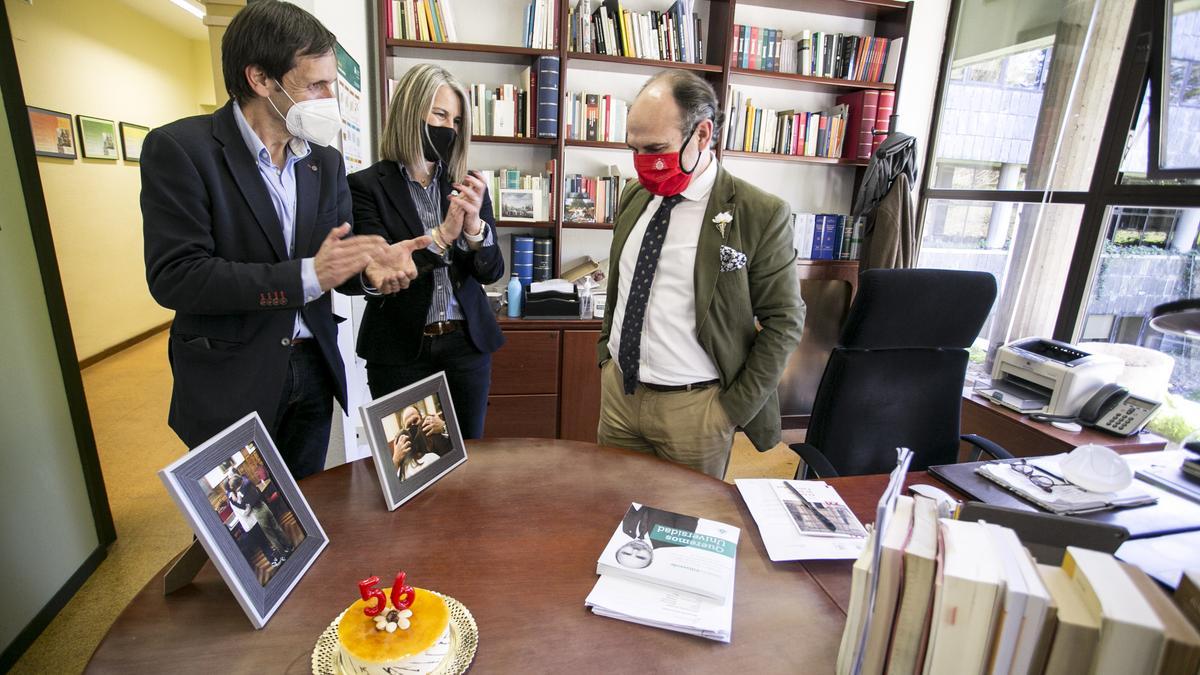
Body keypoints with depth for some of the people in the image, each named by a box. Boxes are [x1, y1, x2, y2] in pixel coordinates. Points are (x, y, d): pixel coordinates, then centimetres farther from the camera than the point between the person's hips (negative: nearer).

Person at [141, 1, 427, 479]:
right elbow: (174, 277, -18)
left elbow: (335, 254, 7)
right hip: (229, 380, -4)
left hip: (312, 368, 5)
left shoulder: (325, 160, 5)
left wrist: (369, 263, -17)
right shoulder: (178, 148, -11)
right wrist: (306, 275, -27)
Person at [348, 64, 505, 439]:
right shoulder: (367, 185, -6)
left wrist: (474, 225, -19)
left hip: (468, 343, 3)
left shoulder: (467, 186, 3)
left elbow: (492, 271, 0)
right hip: (399, 350, -3)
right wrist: (441, 236, -24)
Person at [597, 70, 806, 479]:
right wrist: (607, 352, 13)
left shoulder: (761, 214, -14)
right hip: (618, 389, 5)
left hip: (693, 407, -5)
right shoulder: (635, 196, 4)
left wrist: (735, 408, -10)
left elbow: (783, 322, -9)